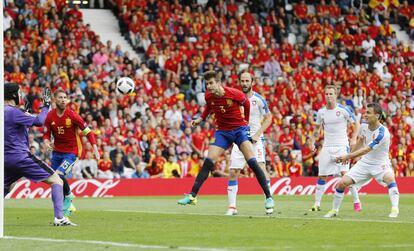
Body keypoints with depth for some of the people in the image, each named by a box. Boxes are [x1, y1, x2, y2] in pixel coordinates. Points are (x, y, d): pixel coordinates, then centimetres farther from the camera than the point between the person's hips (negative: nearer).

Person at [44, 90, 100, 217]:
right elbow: (46, 134, 5)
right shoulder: (50, 116, -3)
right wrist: (47, 142, -18)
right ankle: (68, 207, 24)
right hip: (57, 152, 5)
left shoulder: (72, 115, -14)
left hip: (71, 152, -5)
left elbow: (87, 131, -9)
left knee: (58, 175, -22)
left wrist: (95, 148, -19)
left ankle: (68, 197, 4)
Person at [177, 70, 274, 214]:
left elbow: (246, 103, 2)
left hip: (239, 128, -4)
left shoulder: (234, 94, -21)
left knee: (252, 162, -16)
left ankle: (268, 197, -11)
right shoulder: (209, 96, -9)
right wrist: (201, 119, 6)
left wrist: (245, 120, 12)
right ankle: (193, 196, -4)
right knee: (208, 163, -8)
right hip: (222, 131, 4)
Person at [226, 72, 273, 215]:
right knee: (233, 172, -1)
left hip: (255, 139, -4)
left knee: (261, 168, -19)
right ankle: (232, 207, 6)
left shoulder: (258, 99, -5)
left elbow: (268, 118, 0)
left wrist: (257, 134, -11)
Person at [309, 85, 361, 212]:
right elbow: (317, 128, 20)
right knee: (322, 176, 1)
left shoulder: (343, 110, -6)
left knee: (345, 173, -17)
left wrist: (353, 139, -10)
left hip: (342, 146, -4)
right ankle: (317, 204, 9)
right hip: (327, 147, 4)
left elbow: (356, 124, 2)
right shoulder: (321, 112, 6)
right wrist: (312, 142, 9)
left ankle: (356, 201, -7)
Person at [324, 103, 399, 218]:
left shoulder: (382, 133, -27)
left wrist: (347, 156, -36)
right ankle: (334, 210, 14)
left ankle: (395, 209, -33)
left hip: (380, 164, -6)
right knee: (342, 183, -5)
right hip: (364, 162, 6)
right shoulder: (364, 126, -5)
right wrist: (350, 156, 23)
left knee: (389, 177, -38)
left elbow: (366, 150, -32)